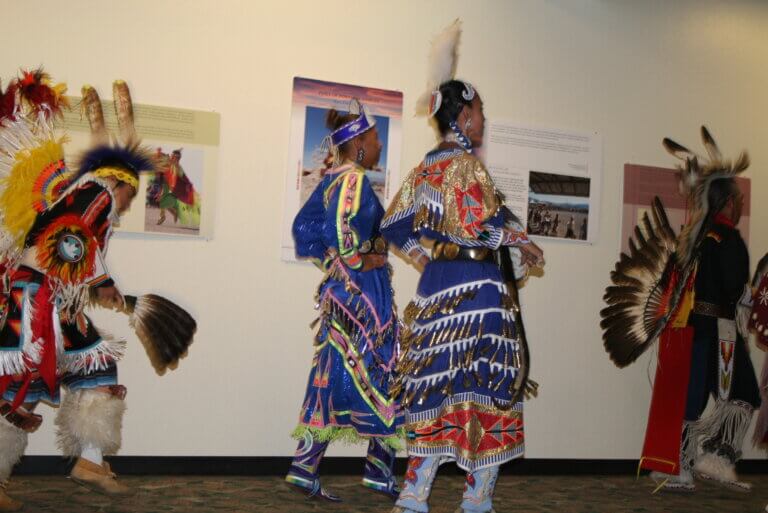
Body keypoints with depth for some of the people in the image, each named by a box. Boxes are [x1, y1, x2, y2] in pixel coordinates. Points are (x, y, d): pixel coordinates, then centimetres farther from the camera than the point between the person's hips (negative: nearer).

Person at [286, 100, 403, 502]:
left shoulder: (331, 180, 14)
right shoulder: (354, 180, -12)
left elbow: (303, 228, 13)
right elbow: (338, 228, -26)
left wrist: (332, 263, 10)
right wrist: (359, 262, -12)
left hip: (340, 289, 9)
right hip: (364, 290, -9)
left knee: (334, 378, 10)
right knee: (378, 378, 2)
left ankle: (305, 467, 11)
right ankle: (380, 471, 12)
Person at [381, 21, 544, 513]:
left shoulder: (425, 167, 14)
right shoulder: (466, 164, -10)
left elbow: (394, 225, 15)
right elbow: (479, 227, -19)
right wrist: (521, 244, -4)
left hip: (435, 286, 8)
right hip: (475, 285, -8)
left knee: (437, 385, 11)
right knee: (484, 388, 1)